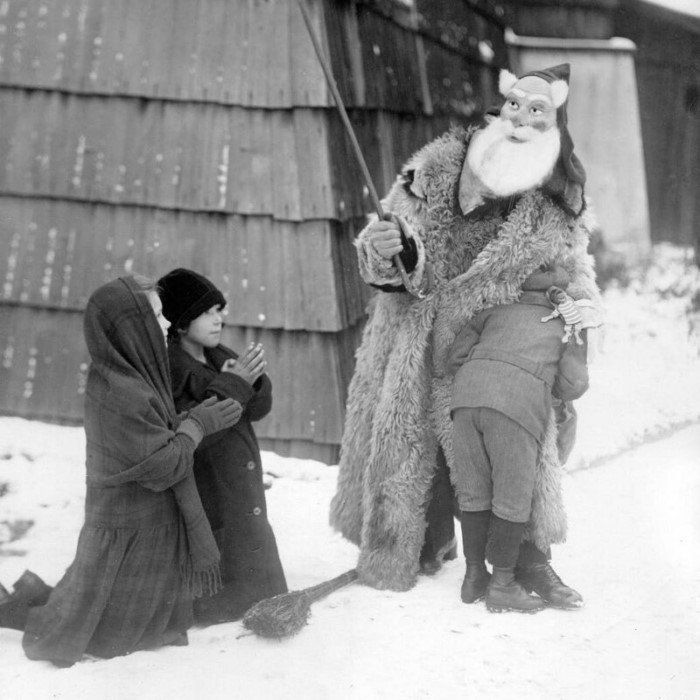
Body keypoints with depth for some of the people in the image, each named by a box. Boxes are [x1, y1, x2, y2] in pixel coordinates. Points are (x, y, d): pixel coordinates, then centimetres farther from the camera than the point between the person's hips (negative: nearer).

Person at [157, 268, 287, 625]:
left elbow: (258, 408, 7)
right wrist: (231, 384, -26)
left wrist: (254, 379, -16)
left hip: (240, 487, 8)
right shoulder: (169, 368, -17)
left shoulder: (219, 356, 9)